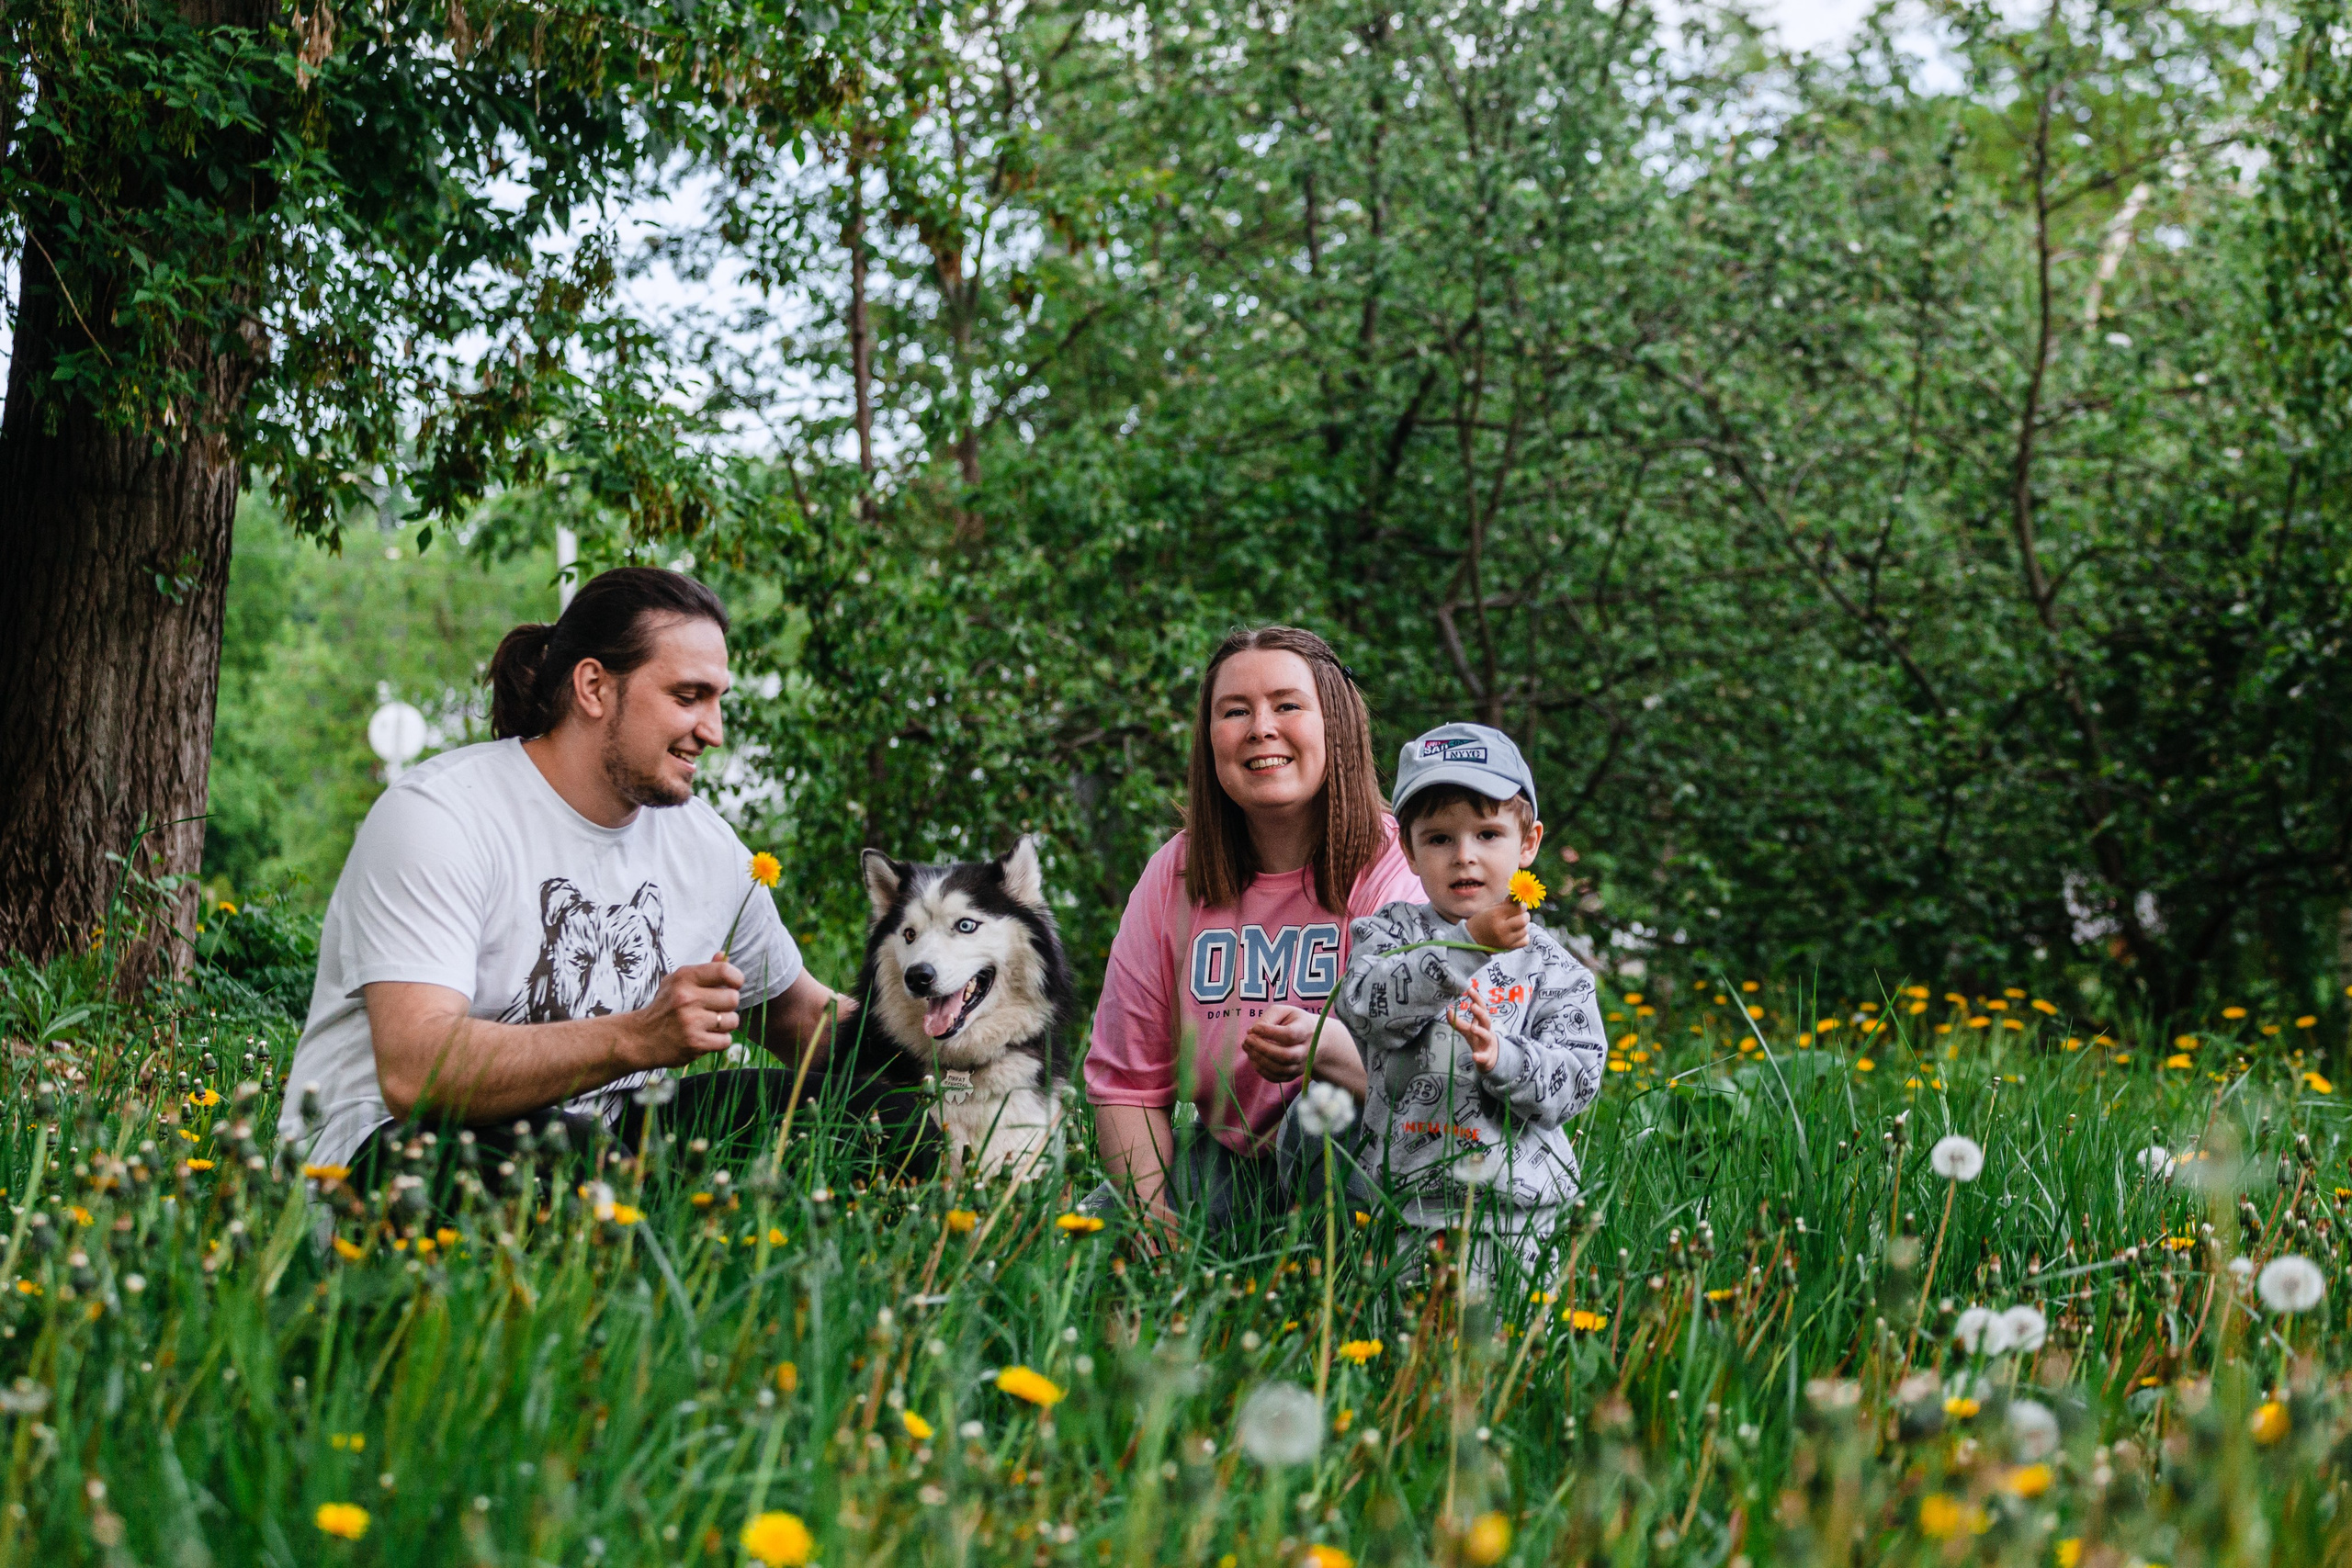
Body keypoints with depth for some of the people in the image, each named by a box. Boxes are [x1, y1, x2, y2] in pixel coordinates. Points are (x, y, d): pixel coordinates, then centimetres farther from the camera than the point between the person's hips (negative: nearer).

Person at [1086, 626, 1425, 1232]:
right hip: (1223, 1163, 2)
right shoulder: (1172, 878, -1)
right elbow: (1128, 1080, 4)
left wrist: (1323, 1045, -45)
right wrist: (1154, 1218, -14)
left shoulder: (1397, 869, -12)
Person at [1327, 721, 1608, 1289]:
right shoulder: (1392, 931, 6)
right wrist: (1467, 945, -22)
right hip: (1396, 1195, 0)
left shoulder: (1551, 967, 6)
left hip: (1514, 1205, 0)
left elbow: (1577, 1078, -2)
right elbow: (1363, 1003, -14)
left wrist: (1502, 1057, -21)